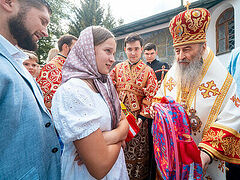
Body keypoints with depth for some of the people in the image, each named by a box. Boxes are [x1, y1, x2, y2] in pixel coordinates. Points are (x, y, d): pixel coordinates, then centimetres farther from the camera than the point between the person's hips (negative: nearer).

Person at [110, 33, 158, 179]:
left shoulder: (148, 71, -1)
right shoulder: (118, 68, 6)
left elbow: (150, 96, -4)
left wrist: (143, 116, -12)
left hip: (137, 115, -2)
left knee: (138, 149, 9)